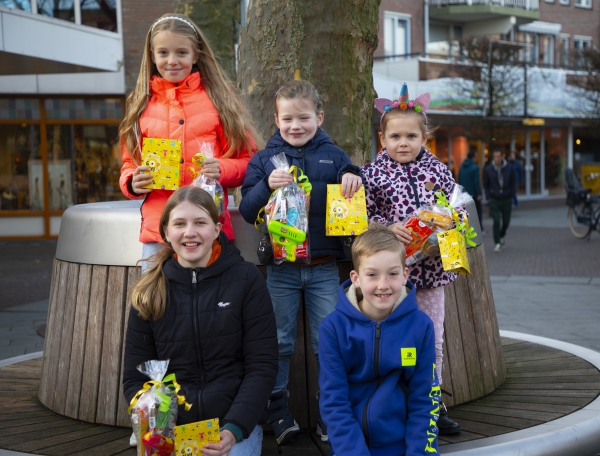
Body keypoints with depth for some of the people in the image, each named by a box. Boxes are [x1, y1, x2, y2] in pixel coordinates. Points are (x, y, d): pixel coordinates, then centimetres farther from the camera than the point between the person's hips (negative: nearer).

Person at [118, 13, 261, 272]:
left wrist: (222, 170, -15)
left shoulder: (218, 99, 4)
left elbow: (245, 159, 6)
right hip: (157, 230, 2)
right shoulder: (142, 105, 11)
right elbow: (130, 162, 18)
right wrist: (132, 182, -5)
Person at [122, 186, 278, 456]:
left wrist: (234, 428, -18)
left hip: (236, 423, -1)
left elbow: (262, 366, -6)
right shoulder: (149, 292, 3)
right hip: (170, 427, 2)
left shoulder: (246, 280, -4)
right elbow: (135, 378, 4)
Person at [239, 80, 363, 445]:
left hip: (324, 268, 0)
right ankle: (278, 411, 20)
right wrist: (267, 186, -19)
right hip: (281, 268, 0)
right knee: (279, 342, 8)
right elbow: (248, 211, -1)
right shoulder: (264, 160, 5)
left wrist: (351, 178, -19)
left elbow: (353, 196, 3)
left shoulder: (332, 155, 5)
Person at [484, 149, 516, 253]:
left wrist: (512, 195, 0)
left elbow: (513, 183, 6)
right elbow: (486, 184, 6)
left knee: (506, 221, 10)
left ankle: (502, 236, 38)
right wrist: (488, 197, -1)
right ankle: (497, 243, -1)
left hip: (506, 199, 1)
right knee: (496, 222, -8)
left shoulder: (509, 168, -4)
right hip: (494, 200, -1)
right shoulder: (488, 169, -4)